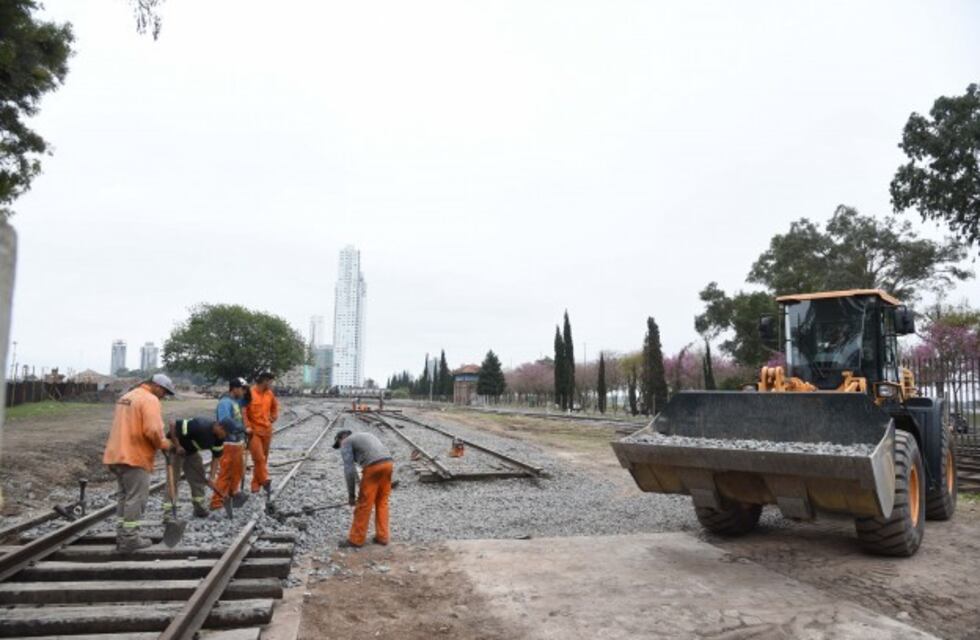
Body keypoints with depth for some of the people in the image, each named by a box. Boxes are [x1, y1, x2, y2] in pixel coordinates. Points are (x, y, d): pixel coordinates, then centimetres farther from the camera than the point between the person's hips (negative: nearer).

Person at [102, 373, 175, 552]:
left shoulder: (127, 397, 18)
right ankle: (130, 539, 1)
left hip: (117, 455, 9)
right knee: (136, 498, -2)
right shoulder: (150, 400, -13)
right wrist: (163, 444, -6)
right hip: (134, 457, -9)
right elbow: (152, 430, -24)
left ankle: (123, 536, 22)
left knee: (125, 496, 17)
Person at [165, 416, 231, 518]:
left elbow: (216, 457, -5)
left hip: (192, 450, 7)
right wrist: (177, 446, -30)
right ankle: (168, 512, -8)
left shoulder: (219, 437, -15)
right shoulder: (199, 426, -39)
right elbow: (173, 425, -35)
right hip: (175, 448, -7)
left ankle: (199, 507, 16)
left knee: (199, 477, 6)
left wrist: (212, 477, -14)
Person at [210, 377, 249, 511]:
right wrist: (243, 428, -28)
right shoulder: (225, 402, -19)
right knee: (225, 474, -5)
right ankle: (217, 502, 0)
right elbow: (225, 420, -34)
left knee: (237, 471, 22)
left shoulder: (237, 401, 8)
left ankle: (233, 495, 39)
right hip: (229, 443, -9)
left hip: (238, 442, 9)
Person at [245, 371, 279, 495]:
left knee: (263, 458, 9)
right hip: (254, 431, -6)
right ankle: (265, 482, -3)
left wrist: (274, 416, 13)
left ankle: (256, 485, 17)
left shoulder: (270, 394, 6)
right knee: (259, 458, -12)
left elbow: (275, 405, 26)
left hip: (267, 430, 6)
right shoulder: (250, 393, -12)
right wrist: (247, 426, -18)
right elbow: (243, 411, -14)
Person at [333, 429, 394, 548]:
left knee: (364, 504, 5)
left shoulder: (346, 442, 12)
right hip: (388, 464, 7)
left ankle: (356, 539, 15)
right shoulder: (367, 436, 34)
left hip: (373, 467, -7)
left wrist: (351, 494, 7)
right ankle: (382, 537, 21)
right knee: (382, 502, 18)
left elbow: (349, 470, 1)